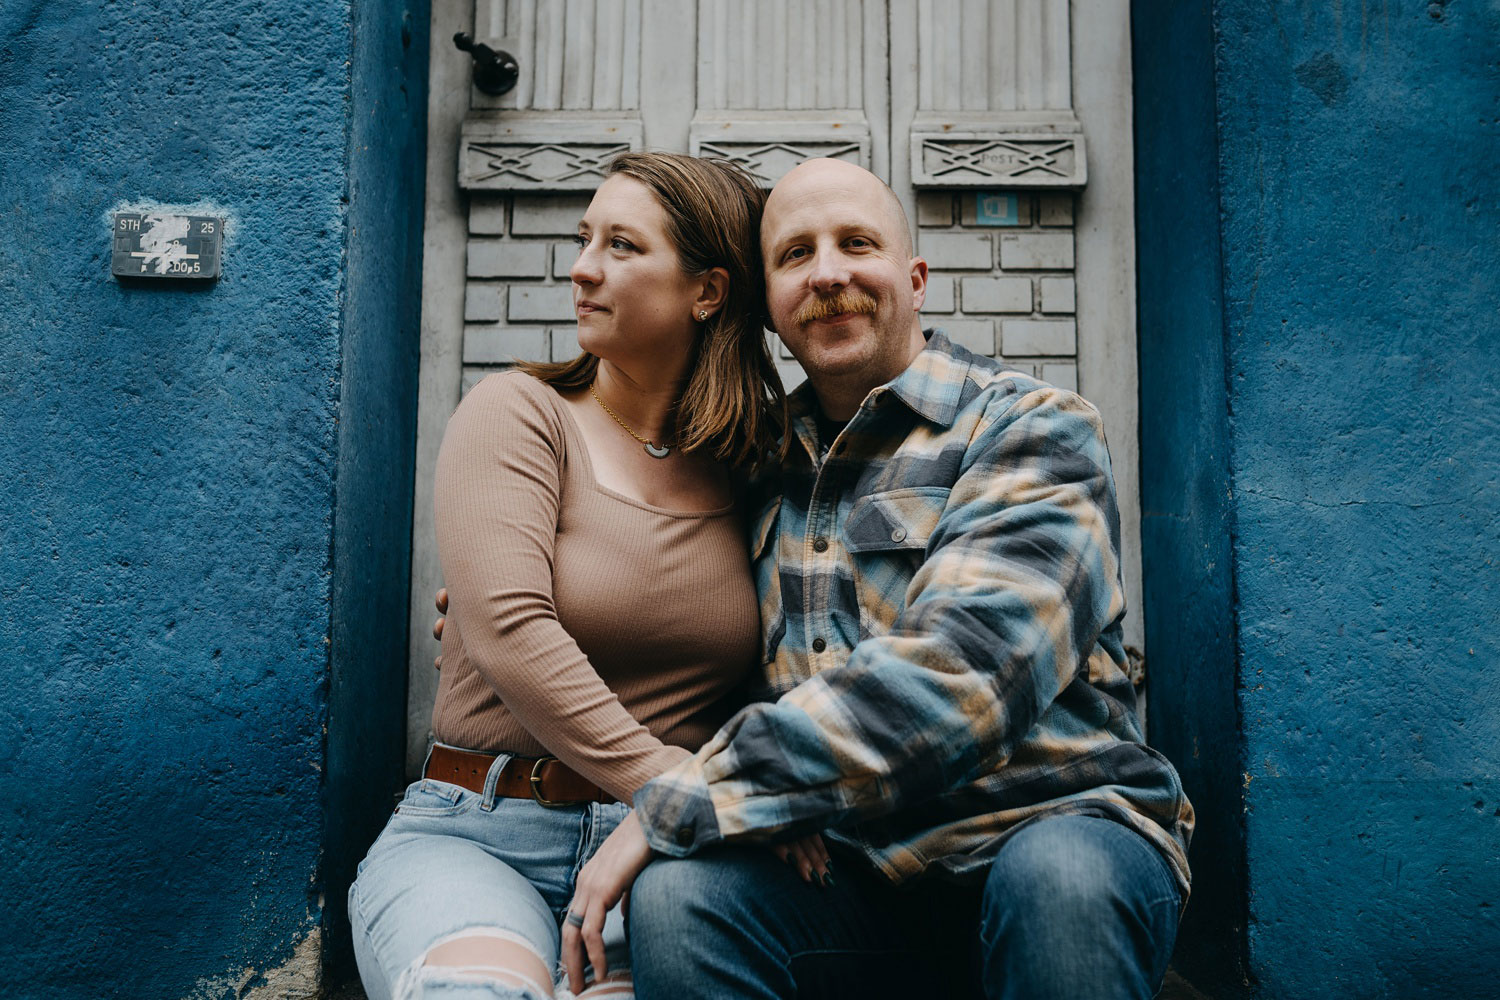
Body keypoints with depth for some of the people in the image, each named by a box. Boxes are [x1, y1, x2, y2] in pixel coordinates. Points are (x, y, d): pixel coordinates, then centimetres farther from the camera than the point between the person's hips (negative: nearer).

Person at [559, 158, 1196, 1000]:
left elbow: (947, 683, -22)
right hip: (865, 888, 3)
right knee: (676, 894, -25)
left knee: (1056, 877, -35)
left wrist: (671, 810, -20)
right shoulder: (770, 471, 11)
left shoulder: (1034, 430, -6)